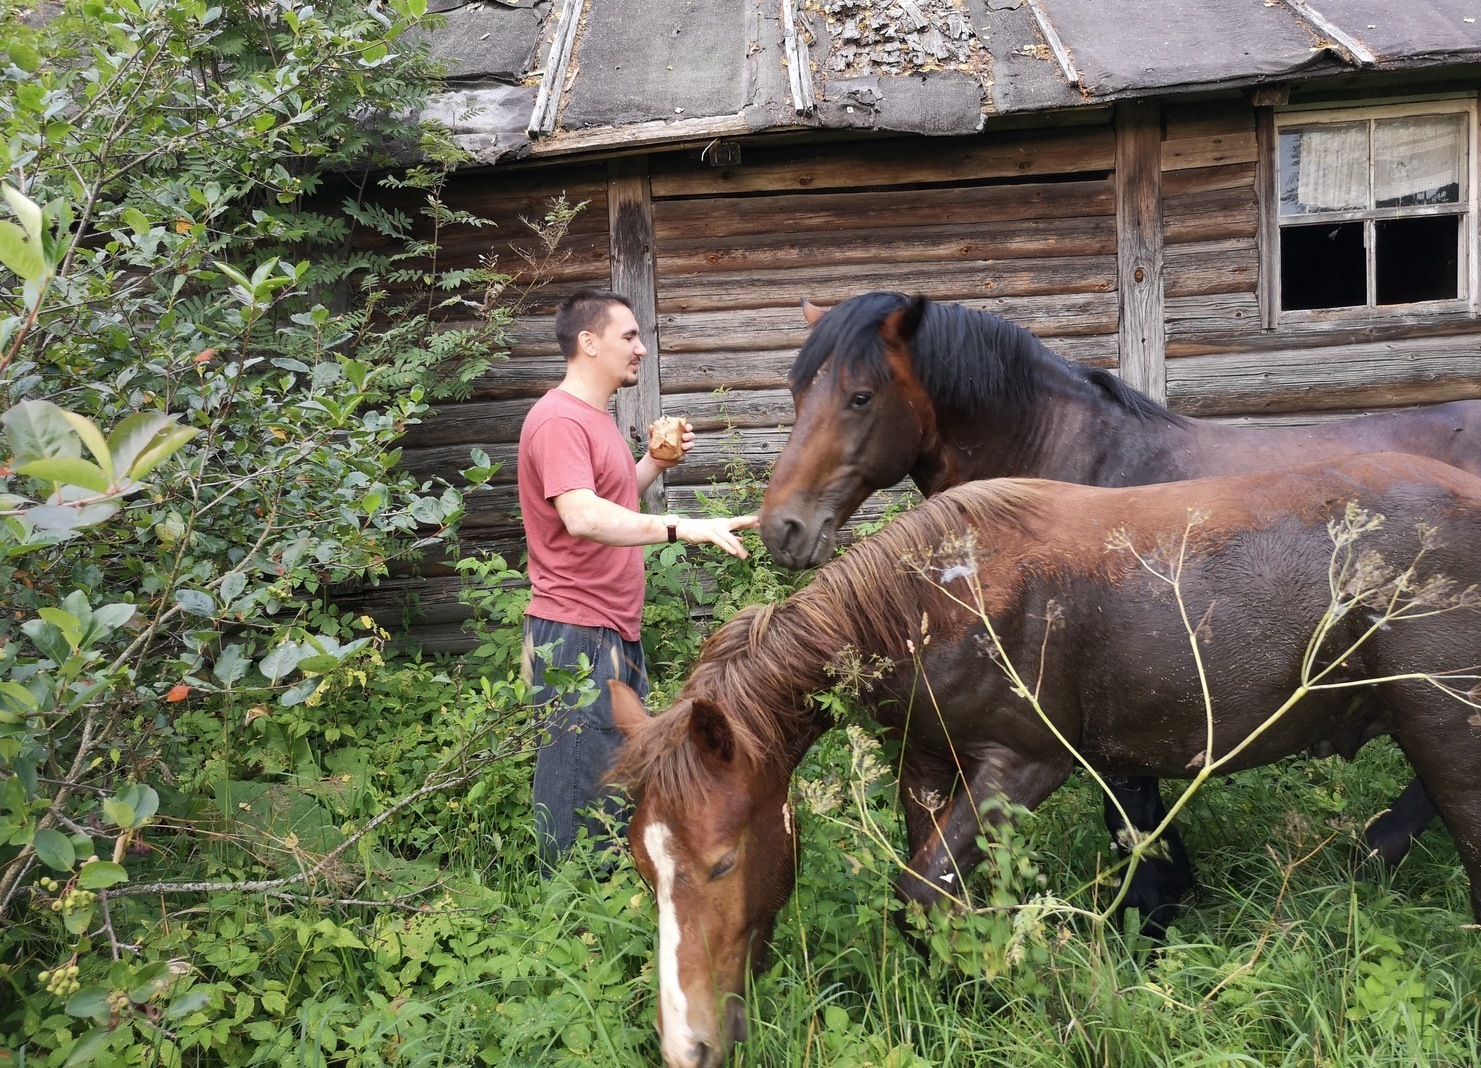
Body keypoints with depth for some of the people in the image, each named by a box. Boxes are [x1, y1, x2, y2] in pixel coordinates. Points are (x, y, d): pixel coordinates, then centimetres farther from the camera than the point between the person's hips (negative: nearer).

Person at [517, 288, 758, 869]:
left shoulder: (595, 417, 17)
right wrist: (681, 527, -40)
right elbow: (582, 516, -31)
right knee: (583, 799, -4)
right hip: (576, 635, -10)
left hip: (615, 632, 10)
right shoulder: (558, 419, -16)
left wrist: (656, 463, 11)